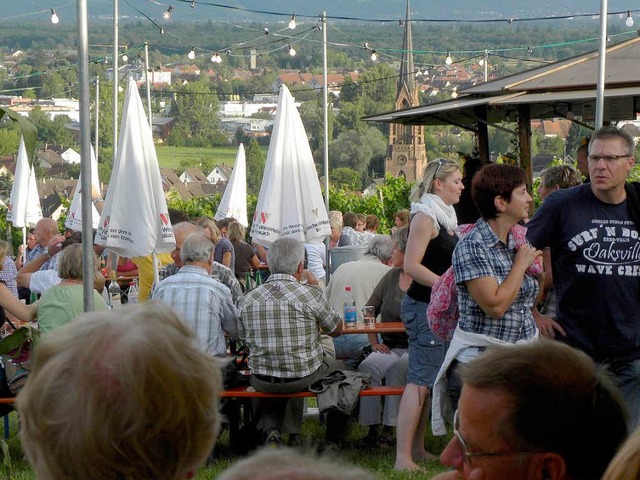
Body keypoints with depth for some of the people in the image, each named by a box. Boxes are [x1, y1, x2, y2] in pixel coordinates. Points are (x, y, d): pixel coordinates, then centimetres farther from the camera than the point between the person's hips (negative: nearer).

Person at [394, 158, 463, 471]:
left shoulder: (445, 216, 16)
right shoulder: (425, 216, -13)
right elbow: (411, 265, -21)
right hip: (423, 306, -10)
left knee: (427, 379, 13)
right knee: (420, 379, -13)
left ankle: (417, 449, 19)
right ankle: (403, 458, -14)